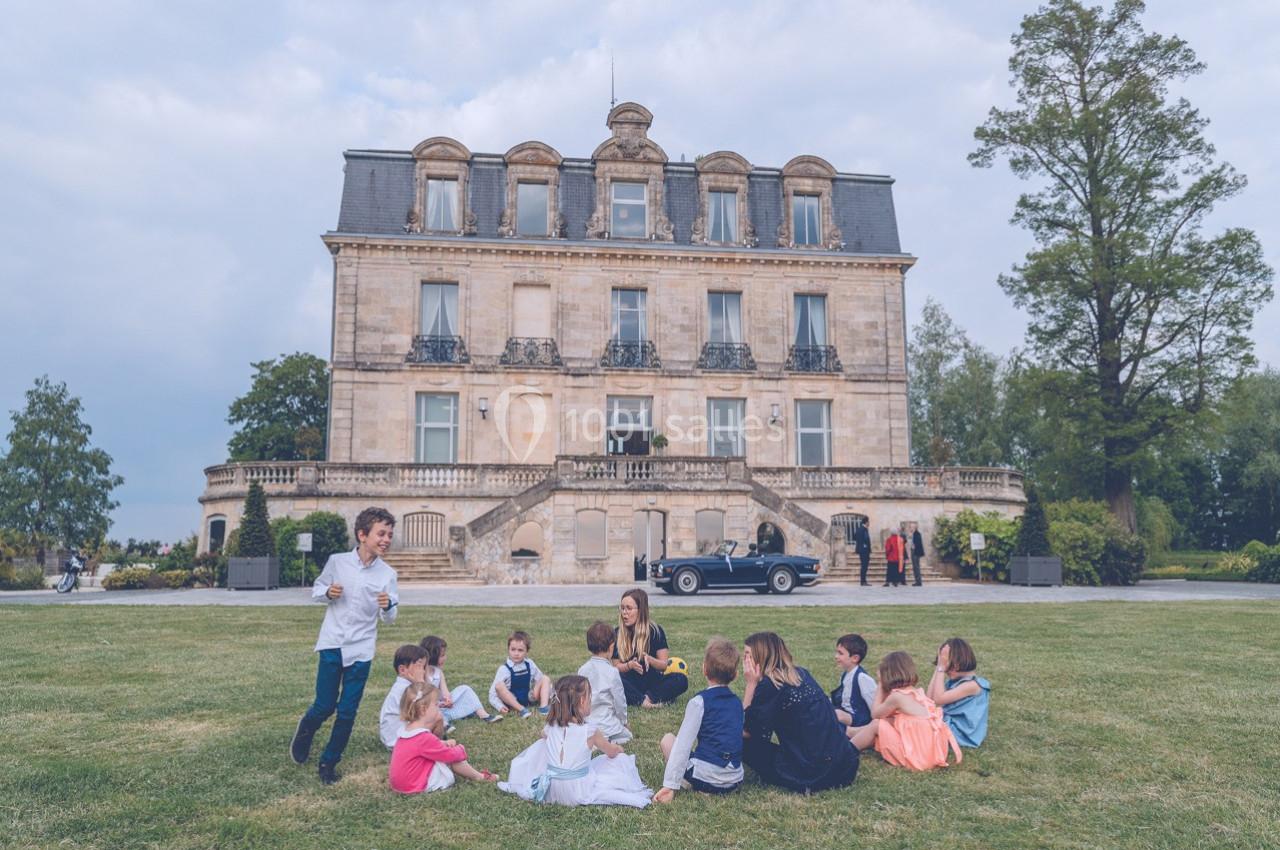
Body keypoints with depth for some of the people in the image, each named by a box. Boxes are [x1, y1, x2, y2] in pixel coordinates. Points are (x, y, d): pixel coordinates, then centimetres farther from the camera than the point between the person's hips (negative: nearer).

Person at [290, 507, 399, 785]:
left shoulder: (387, 574, -5)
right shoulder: (337, 562, -7)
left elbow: (389, 618, 0)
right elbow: (316, 590, 7)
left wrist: (387, 606, -23)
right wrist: (327, 592, -16)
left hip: (361, 649, 1)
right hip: (332, 644, -1)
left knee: (348, 712, 5)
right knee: (325, 706, 4)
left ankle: (329, 763, 25)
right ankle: (304, 731, 39)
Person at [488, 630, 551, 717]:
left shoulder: (529, 664, 1)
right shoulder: (504, 669, -12)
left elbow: (539, 679, 10)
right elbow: (493, 693, -13)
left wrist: (548, 693, -6)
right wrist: (500, 706, -29)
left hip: (528, 699, 4)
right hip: (511, 701, -4)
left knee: (545, 679, -7)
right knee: (499, 685, -30)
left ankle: (543, 707, -21)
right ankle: (522, 709, -28)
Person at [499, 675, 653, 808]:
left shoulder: (551, 727, -5)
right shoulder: (590, 731, -16)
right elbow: (612, 752, 1)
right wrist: (619, 749, 25)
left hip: (550, 791, 4)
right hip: (579, 793, -4)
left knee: (542, 745, 26)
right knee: (621, 759, 10)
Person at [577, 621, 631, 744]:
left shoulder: (582, 670, 0)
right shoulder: (611, 672, -15)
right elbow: (620, 702, -8)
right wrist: (623, 721, 11)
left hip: (585, 724, 6)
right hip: (607, 727, -6)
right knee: (627, 735, 17)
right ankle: (607, 740, -8)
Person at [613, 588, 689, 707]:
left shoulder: (655, 631, -3)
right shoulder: (617, 633, -1)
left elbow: (664, 665, -4)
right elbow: (616, 666, 1)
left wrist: (649, 659, -24)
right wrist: (629, 665, -20)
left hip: (653, 681, 0)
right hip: (631, 683, 0)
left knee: (681, 680, -28)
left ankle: (647, 698, -36)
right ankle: (643, 701, -35)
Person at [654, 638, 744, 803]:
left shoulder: (700, 701, -8)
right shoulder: (737, 702, 10)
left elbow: (683, 744, -12)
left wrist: (670, 785, -13)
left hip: (706, 778, -5)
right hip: (735, 781, 5)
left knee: (668, 739, 15)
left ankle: (691, 785, -1)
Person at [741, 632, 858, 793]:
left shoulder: (770, 685, -13)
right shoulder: (801, 673, 10)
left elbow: (745, 731, -7)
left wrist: (751, 684, -7)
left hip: (811, 773, -8)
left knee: (743, 743, 5)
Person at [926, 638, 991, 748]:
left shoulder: (972, 684, -18)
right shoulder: (952, 681, 8)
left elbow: (938, 699, -21)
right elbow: (929, 699, 0)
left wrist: (941, 668, -17)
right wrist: (937, 668, 0)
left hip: (961, 734, -9)